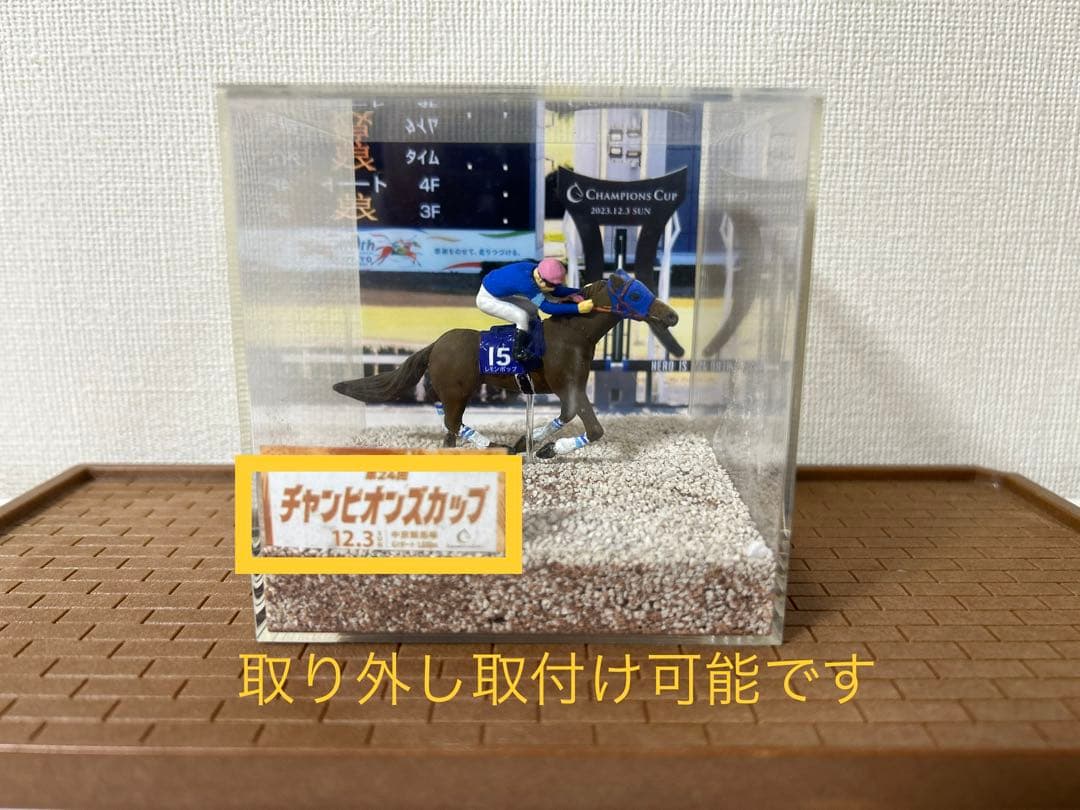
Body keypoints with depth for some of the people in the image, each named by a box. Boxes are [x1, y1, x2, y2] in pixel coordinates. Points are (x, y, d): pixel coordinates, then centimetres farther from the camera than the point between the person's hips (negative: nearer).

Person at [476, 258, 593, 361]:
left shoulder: (536, 271, -14)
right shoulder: (526, 283, -38)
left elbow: (556, 291, -1)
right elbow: (547, 307, -38)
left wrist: (582, 292, -13)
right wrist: (577, 308, -42)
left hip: (501, 293, 9)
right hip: (487, 299, -9)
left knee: (531, 309, 12)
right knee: (522, 316, -21)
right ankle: (519, 353, -8)